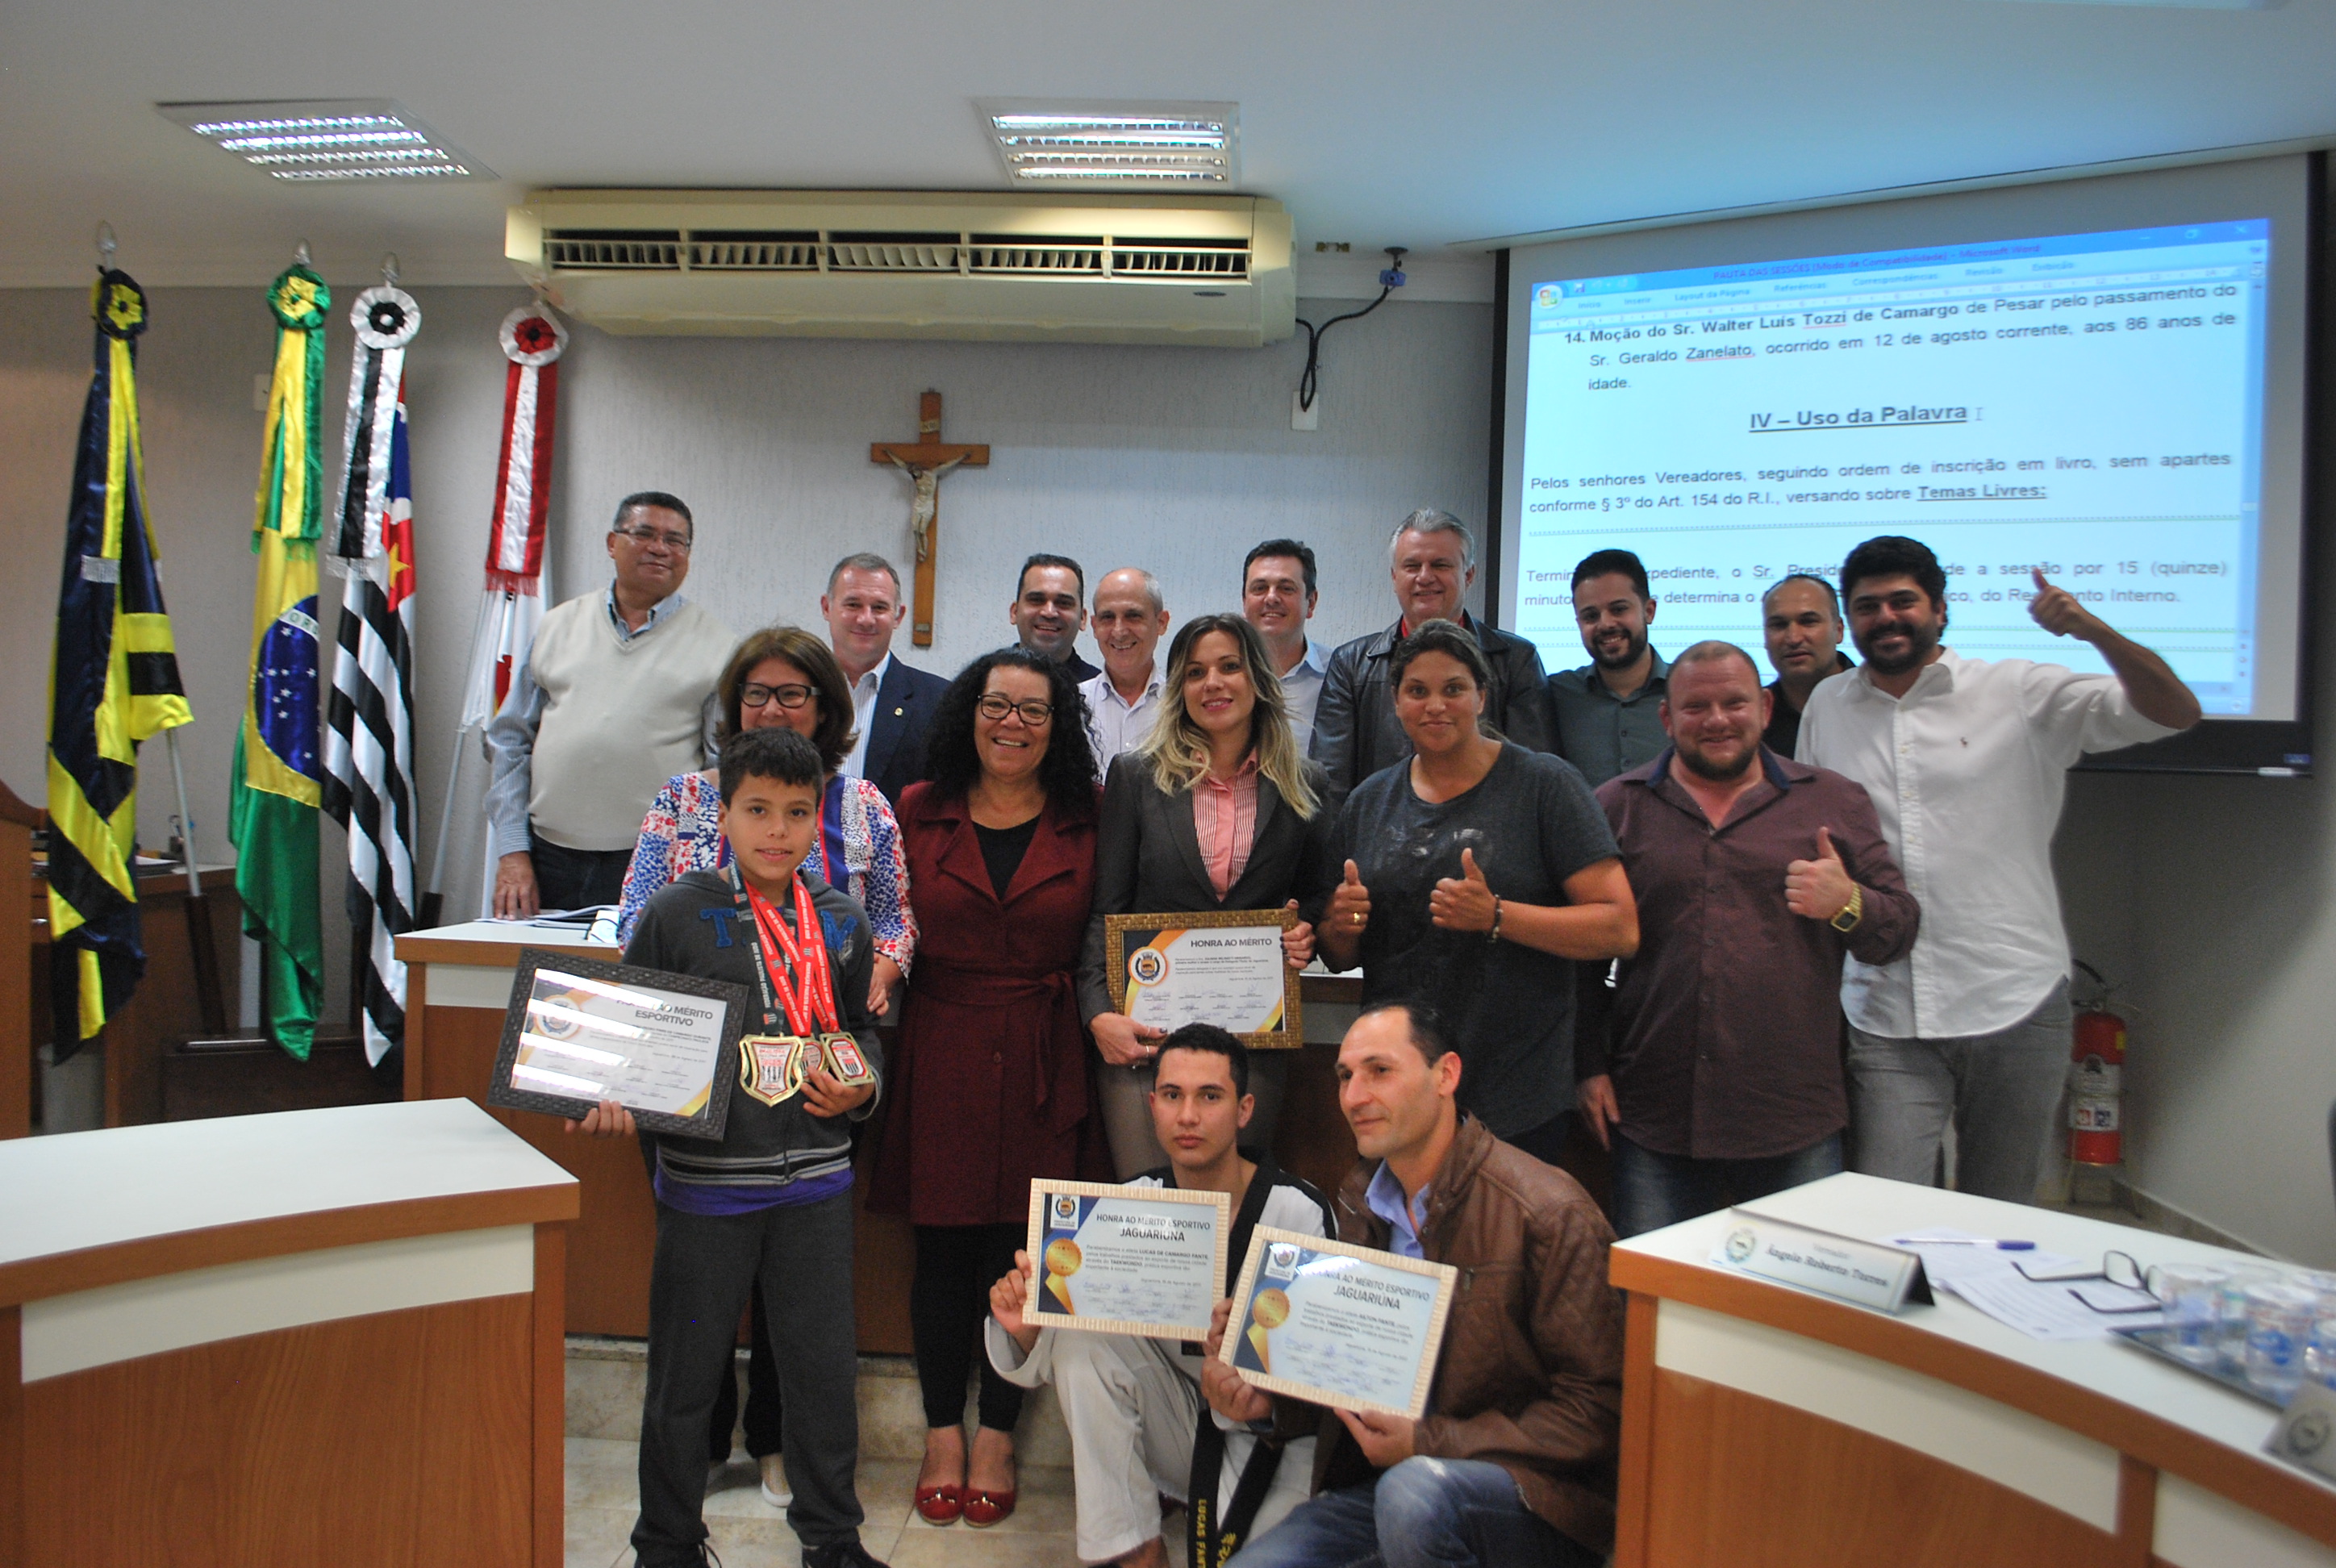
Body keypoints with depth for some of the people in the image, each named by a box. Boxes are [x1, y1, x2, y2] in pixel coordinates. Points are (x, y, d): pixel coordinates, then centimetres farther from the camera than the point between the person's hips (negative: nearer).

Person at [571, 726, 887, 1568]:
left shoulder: (842, 923, 4)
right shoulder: (677, 914, -7)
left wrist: (861, 1087, -2)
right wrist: (612, 1098, -17)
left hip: (816, 1177, 3)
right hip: (706, 1179, -3)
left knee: (825, 1363, 13)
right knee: (686, 1370, 12)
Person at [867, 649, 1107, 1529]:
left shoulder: (1087, 822, 3)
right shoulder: (917, 813, 6)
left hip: (1042, 1064, 0)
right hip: (939, 1058, 1)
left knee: (1019, 1249, 5)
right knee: (942, 1248, 6)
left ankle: (997, 1438, 23)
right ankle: (943, 1433, 24)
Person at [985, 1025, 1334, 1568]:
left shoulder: (1299, 1211, -18)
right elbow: (1055, 1356, -4)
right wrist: (1026, 1329, -27)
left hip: (1275, 1430, -3)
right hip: (1174, 1417, 3)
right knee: (1081, 1331, -20)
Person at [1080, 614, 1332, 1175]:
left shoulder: (1304, 786, 7)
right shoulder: (1137, 776, 3)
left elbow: (1318, 898, 17)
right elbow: (1104, 908, 0)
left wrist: (1306, 937, -6)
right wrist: (1100, 1013, -12)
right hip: (1143, 1032, -1)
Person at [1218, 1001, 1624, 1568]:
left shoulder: (1548, 1213, -16)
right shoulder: (1359, 1198, 5)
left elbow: (1597, 1409, -15)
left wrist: (1428, 1443, -20)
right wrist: (1266, 1396, -5)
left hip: (1537, 1495, -5)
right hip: (1390, 1474, 6)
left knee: (1414, 1490, -34)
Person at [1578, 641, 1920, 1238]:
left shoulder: (1834, 802, 8)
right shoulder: (1617, 806, 6)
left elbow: (1900, 930, 8)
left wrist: (1847, 904, -14)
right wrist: (1589, 1066, 2)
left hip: (1796, 1124, 1)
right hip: (1654, 1122, 0)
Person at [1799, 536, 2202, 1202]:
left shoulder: (2017, 691, 2)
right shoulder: (1827, 707, 10)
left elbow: (2176, 713, -4)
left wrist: (2095, 630, -18)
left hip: (2015, 1005, -1)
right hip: (1885, 1021, 1)